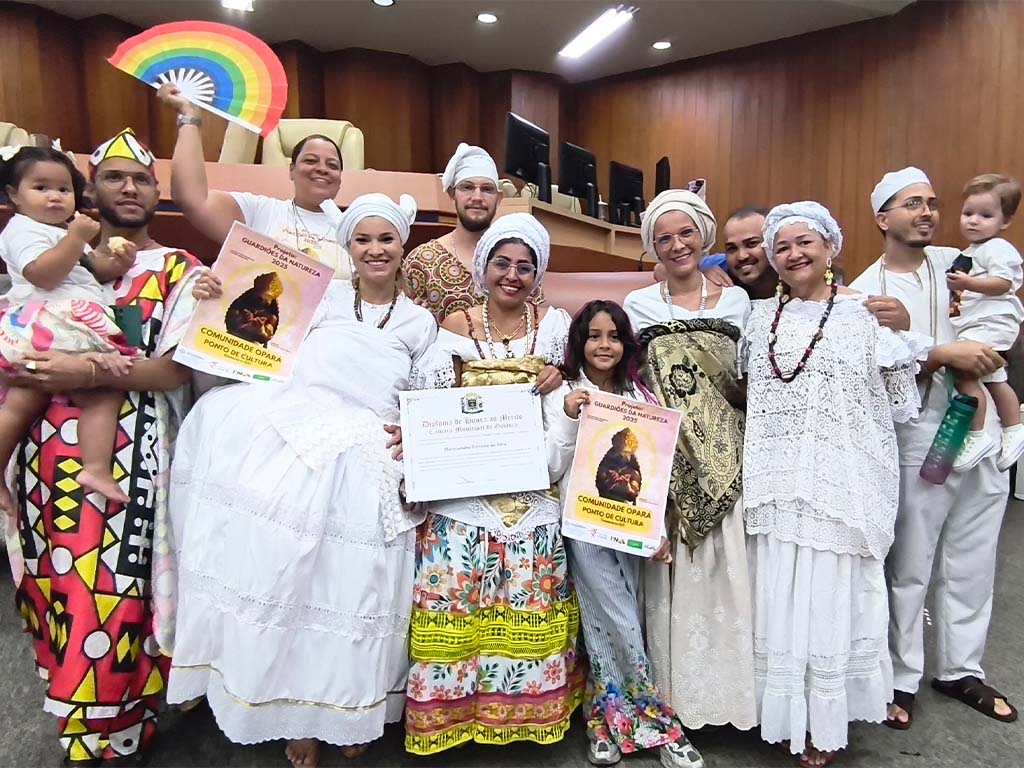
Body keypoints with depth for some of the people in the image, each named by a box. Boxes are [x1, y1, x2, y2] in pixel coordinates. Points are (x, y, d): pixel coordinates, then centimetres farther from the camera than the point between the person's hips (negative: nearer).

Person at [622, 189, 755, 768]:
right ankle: (672, 702, 18)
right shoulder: (639, 305, 6)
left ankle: (728, 690, 22)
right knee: (672, 578, 4)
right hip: (665, 462, -1)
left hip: (726, 461, 1)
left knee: (725, 571, 3)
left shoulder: (738, 300, 8)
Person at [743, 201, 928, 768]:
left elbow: (898, 397, 2)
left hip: (839, 487, -3)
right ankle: (787, 715, 27)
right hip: (775, 487, 3)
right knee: (778, 601, 9)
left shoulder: (865, 312, 1)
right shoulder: (759, 318, 10)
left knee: (831, 600, 5)